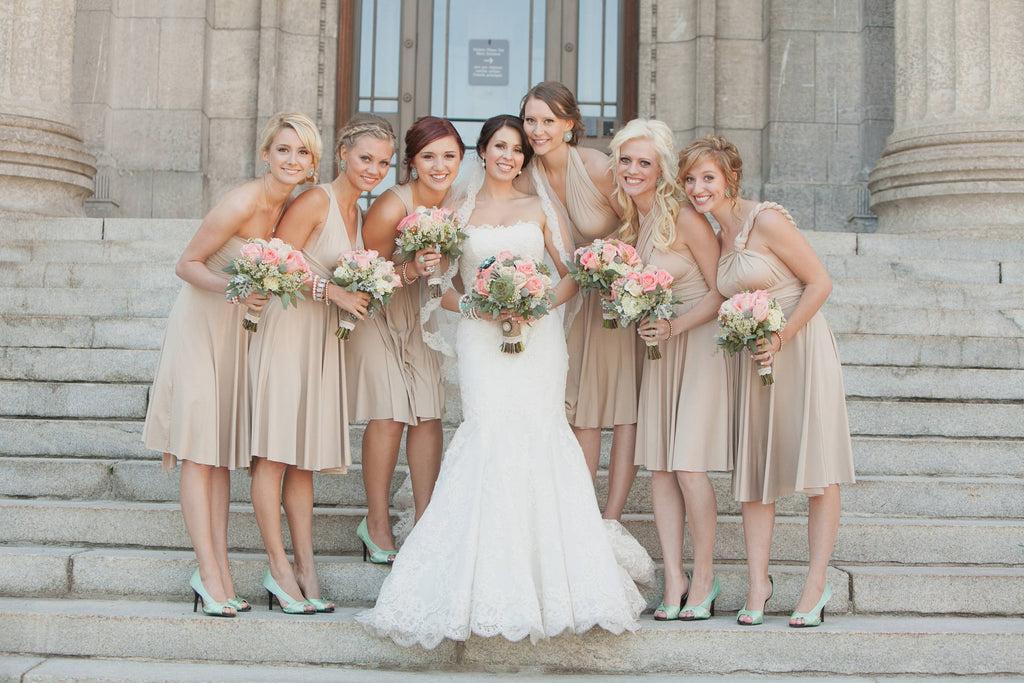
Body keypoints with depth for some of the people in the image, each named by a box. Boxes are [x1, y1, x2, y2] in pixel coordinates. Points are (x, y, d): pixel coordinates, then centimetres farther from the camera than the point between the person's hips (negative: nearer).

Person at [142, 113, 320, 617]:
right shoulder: (242, 203, -21)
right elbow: (187, 264, -14)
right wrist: (232, 288, -30)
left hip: (242, 330, 7)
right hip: (201, 326, -7)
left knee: (224, 450, 7)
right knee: (198, 450, -6)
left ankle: (217, 571, 9)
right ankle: (211, 575, -5)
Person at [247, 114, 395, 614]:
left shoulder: (357, 212, 15)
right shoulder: (315, 202, -10)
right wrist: (334, 291, -14)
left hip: (324, 337, 8)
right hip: (286, 329, -8)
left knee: (304, 454, 8)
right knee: (273, 451, -5)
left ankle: (304, 566, 10)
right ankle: (279, 567, -1)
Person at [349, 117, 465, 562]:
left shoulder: (454, 203, -8)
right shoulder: (391, 207, -26)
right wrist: (411, 270, -34)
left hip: (418, 312, 5)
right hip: (375, 309, -5)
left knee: (429, 413, -1)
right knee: (389, 414, -10)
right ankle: (376, 524, 5)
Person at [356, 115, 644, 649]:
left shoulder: (538, 209, 14)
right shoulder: (461, 210, 12)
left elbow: (572, 273, 12)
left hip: (538, 336, 1)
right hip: (482, 339, -1)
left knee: (533, 440, -9)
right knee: (492, 439, -15)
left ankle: (544, 580, -3)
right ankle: (491, 581, -11)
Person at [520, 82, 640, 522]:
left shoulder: (598, 168, -22)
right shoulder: (529, 175, -6)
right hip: (577, 295, 5)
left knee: (624, 403, -6)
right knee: (582, 404, 6)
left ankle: (611, 522, -3)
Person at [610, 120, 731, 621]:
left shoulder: (684, 219, -16)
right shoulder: (630, 222, 6)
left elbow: (722, 290, -12)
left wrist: (675, 327, -20)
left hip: (699, 343, -7)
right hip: (658, 346, 7)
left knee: (689, 467, -10)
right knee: (659, 466, 2)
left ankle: (704, 578, 5)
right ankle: (674, 578, 7)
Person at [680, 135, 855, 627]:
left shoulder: (767, 221, -14)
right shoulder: (716, 237, 8)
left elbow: (820, 282, -13)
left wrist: (781, 337, -20)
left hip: (800, 349, -7)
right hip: (753, 359, 7)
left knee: (817, 472, -2)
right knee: (754, 474, 5)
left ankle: (816, 585, 6)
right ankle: (758, 584, 12)